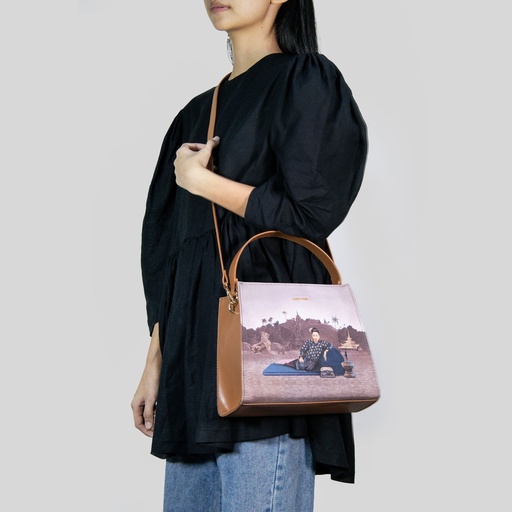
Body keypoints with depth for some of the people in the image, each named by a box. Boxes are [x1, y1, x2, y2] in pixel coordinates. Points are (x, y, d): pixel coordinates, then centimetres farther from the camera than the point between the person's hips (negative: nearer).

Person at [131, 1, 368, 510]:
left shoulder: (305, 81, -1)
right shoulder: (198, 113, 19)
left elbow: (311, 214, -12)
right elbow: (167, 246, 16)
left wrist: (203, 182, -4)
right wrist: (156, 361, 13)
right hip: (195, 341, 8)